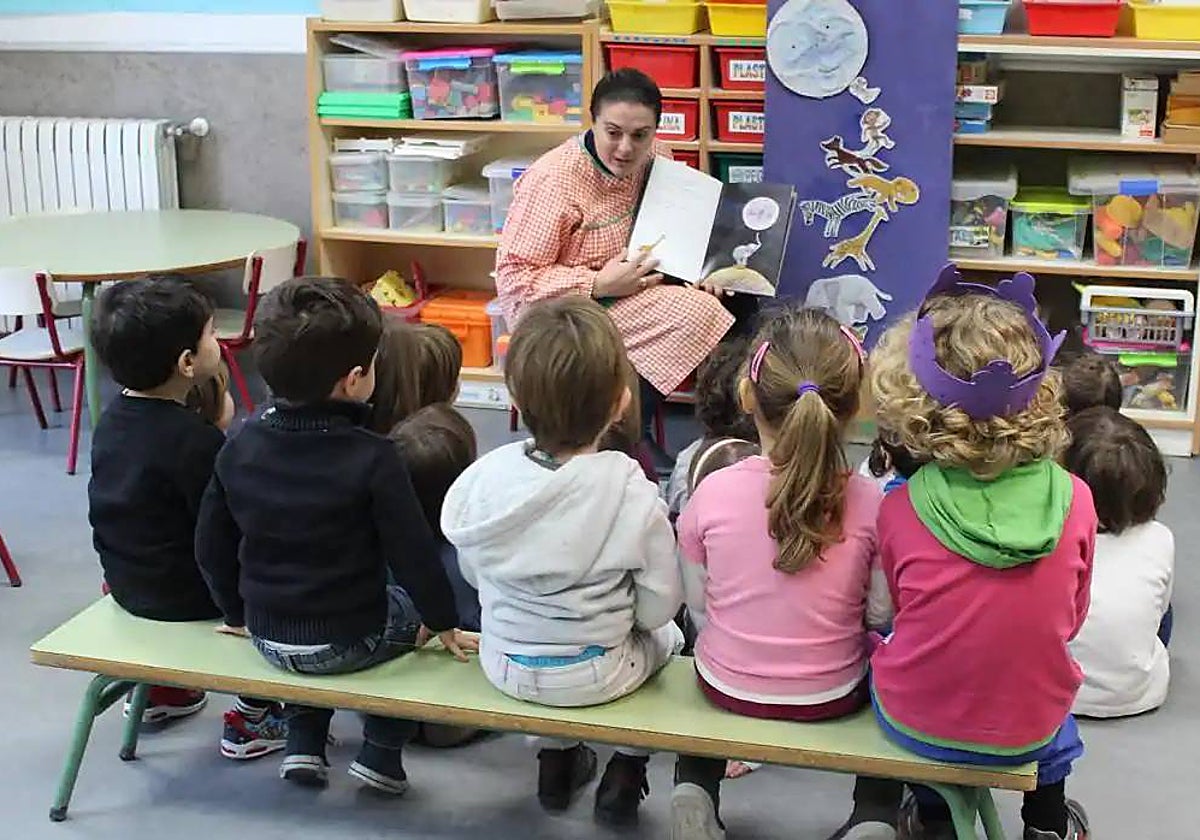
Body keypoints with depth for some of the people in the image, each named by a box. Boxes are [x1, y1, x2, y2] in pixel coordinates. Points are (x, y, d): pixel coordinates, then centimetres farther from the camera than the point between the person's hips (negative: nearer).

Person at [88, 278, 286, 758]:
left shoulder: (113, 418, 0)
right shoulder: (193, 440, -26)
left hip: (126, 580, 9)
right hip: (184, 595, -9)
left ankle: (158, 687, 41)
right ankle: (250, 718, 10)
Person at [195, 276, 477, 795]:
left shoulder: (239, 448, -7)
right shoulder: (372, 459, -21)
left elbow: (211, 545, 2)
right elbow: (413, 553, -15)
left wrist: (238, 613, 18)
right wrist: (444, 620, 2)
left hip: (268, 638, 5)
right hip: (350, 640, -5)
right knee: (413, 613, 25)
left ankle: (303, 744, 30)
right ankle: (381, 754, 21)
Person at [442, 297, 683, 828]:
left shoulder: (486, 476, -16)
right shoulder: (631, 493, -24)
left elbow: (474, 574, -1)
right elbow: (658, 607, -15)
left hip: (503, 666, 3)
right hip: (593, 677, -3)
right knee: (666, 637, 28)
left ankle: (555, 762, 38)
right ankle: (624, 777, 28)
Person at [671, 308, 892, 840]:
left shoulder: (713, 493, -20)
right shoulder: (870, 503, -21)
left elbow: (698, 604, -7)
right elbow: (881, 615, -10)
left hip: (729, 686, 0)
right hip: (833, 695, 0)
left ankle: (696, 796, 15)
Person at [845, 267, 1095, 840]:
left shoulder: (899, 511, -19)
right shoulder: (1075, 500, -16)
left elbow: (898, 611, -1)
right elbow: (1070, 619, 0)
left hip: (914, 723, -1)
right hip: (1029, 730, 1)